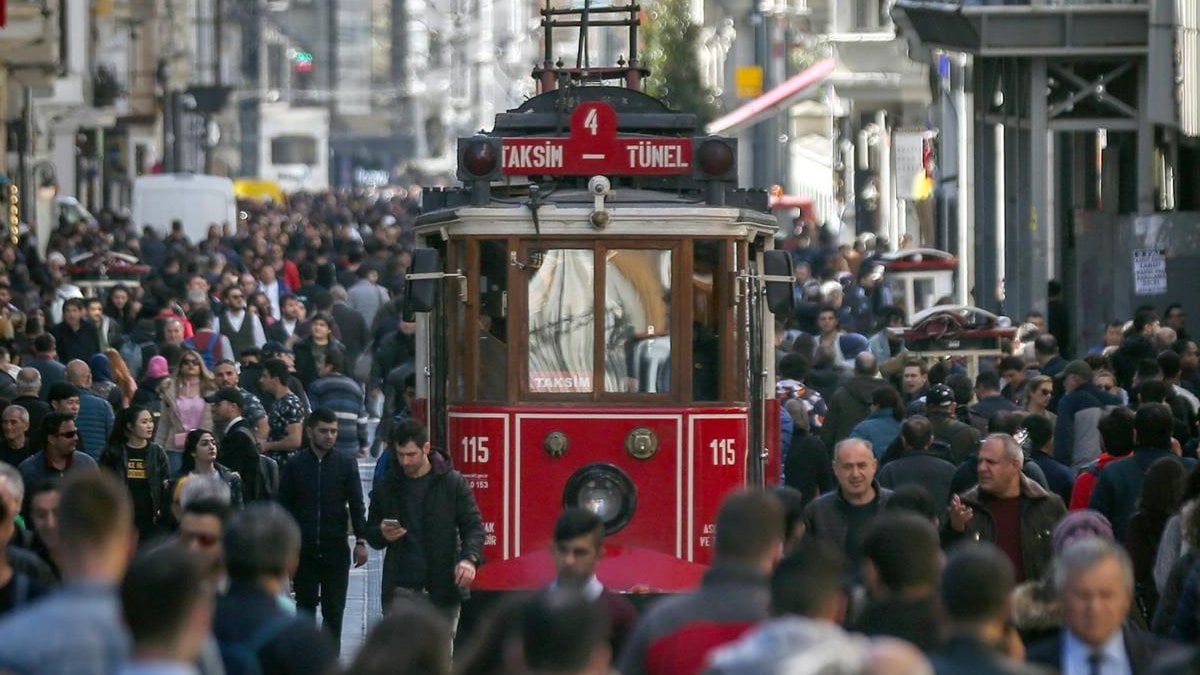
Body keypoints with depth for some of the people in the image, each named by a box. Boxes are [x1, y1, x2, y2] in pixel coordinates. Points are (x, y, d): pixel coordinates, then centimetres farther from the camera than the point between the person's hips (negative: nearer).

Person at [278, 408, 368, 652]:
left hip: (336, 549, 0)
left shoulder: (346, 464, 4)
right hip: (303, 548, 0)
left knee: (333, 612, 0)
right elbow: (284, 506, 6)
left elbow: (356, 504, 4)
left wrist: (361, 541, -5)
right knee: (305, 607, 5)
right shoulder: (294, 465, 3)